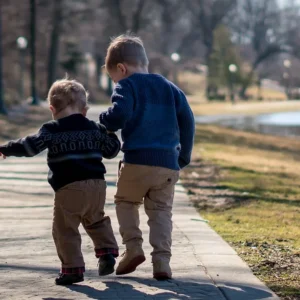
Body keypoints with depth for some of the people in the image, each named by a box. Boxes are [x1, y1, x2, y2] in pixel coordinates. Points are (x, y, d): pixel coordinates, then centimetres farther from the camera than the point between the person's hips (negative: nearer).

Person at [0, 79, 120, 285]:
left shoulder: (52, 130, -2)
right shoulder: (95, 129, 12)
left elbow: (31, 146, -9)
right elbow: (111, 151, 20)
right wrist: (110, 134, 40)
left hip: (69, 188, -5)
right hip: (97, 184, 6)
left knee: (65, 229, 2)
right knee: (96, 221, 28)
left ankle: (73, 268, -2)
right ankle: (107, 251, 14)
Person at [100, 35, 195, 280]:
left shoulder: (127, 86, 1)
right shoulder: (170, 88, 18)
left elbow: (120, 114, -17)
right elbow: (187, 121, 14)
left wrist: (104, 123, 3)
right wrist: (184, 156, 20)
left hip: (137, 160, -4)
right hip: (169, 163, 4)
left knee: (125, 201, 19)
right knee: (161, 211, 10)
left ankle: (133, 246, 2)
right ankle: (162, 260, -4)